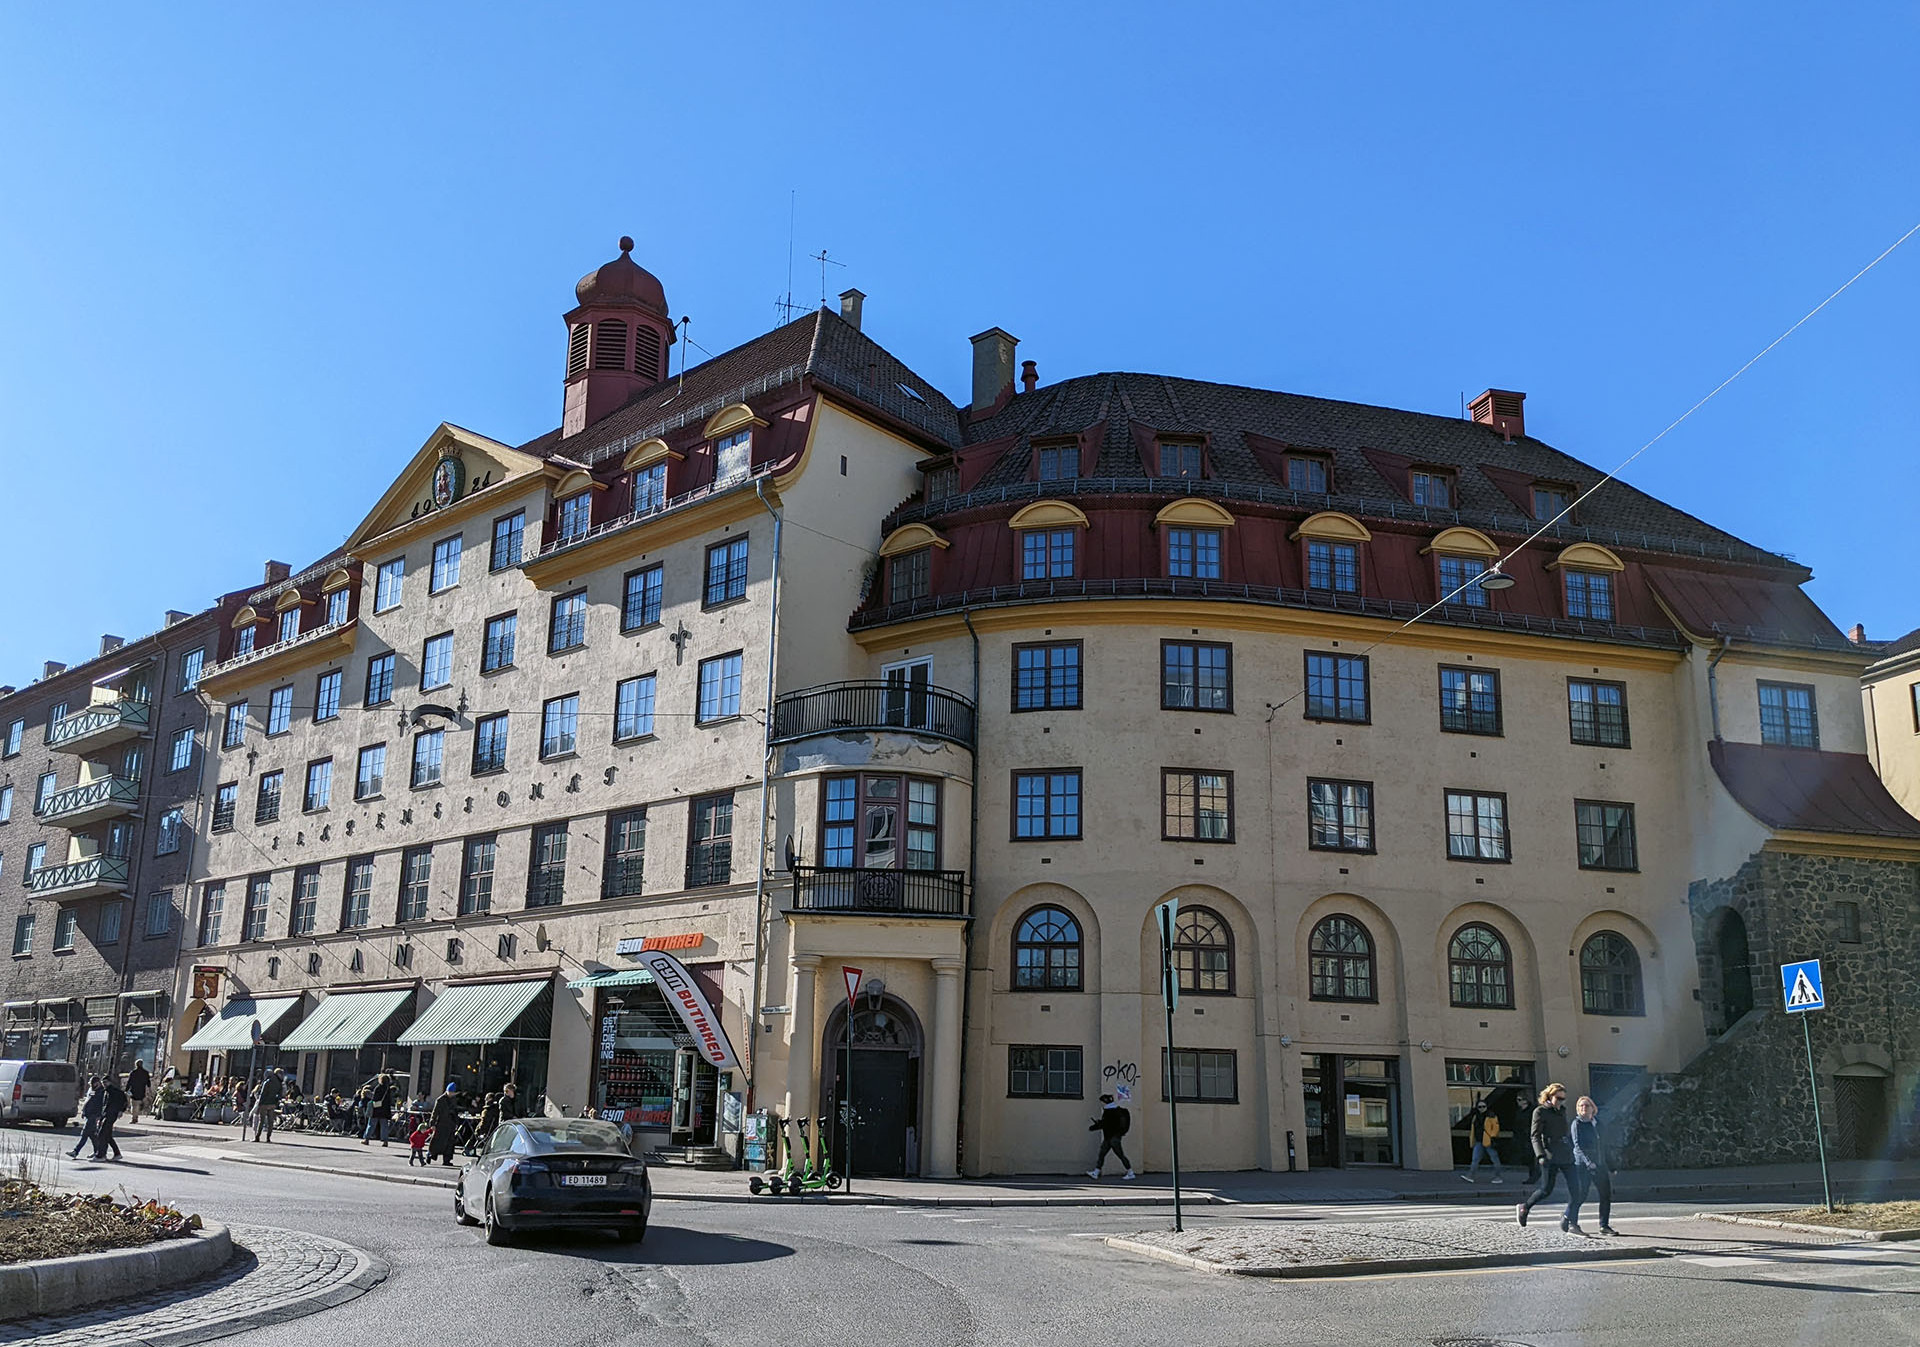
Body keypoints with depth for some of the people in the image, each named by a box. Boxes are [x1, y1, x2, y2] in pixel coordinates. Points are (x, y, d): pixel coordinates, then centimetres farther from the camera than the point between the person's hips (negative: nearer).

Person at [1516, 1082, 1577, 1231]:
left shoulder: (1562, 1111, 18)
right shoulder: (1540, 1112, -3)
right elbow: (1535, 1136, -9)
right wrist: (1541, 1156, -22)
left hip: (1567, 1156, 6)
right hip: (1550, 1157, -6)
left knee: (1574, 1188, -4)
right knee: (1546, 1189, -6)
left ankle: (1571, 1222, 3)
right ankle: (1524, 1208, 15)